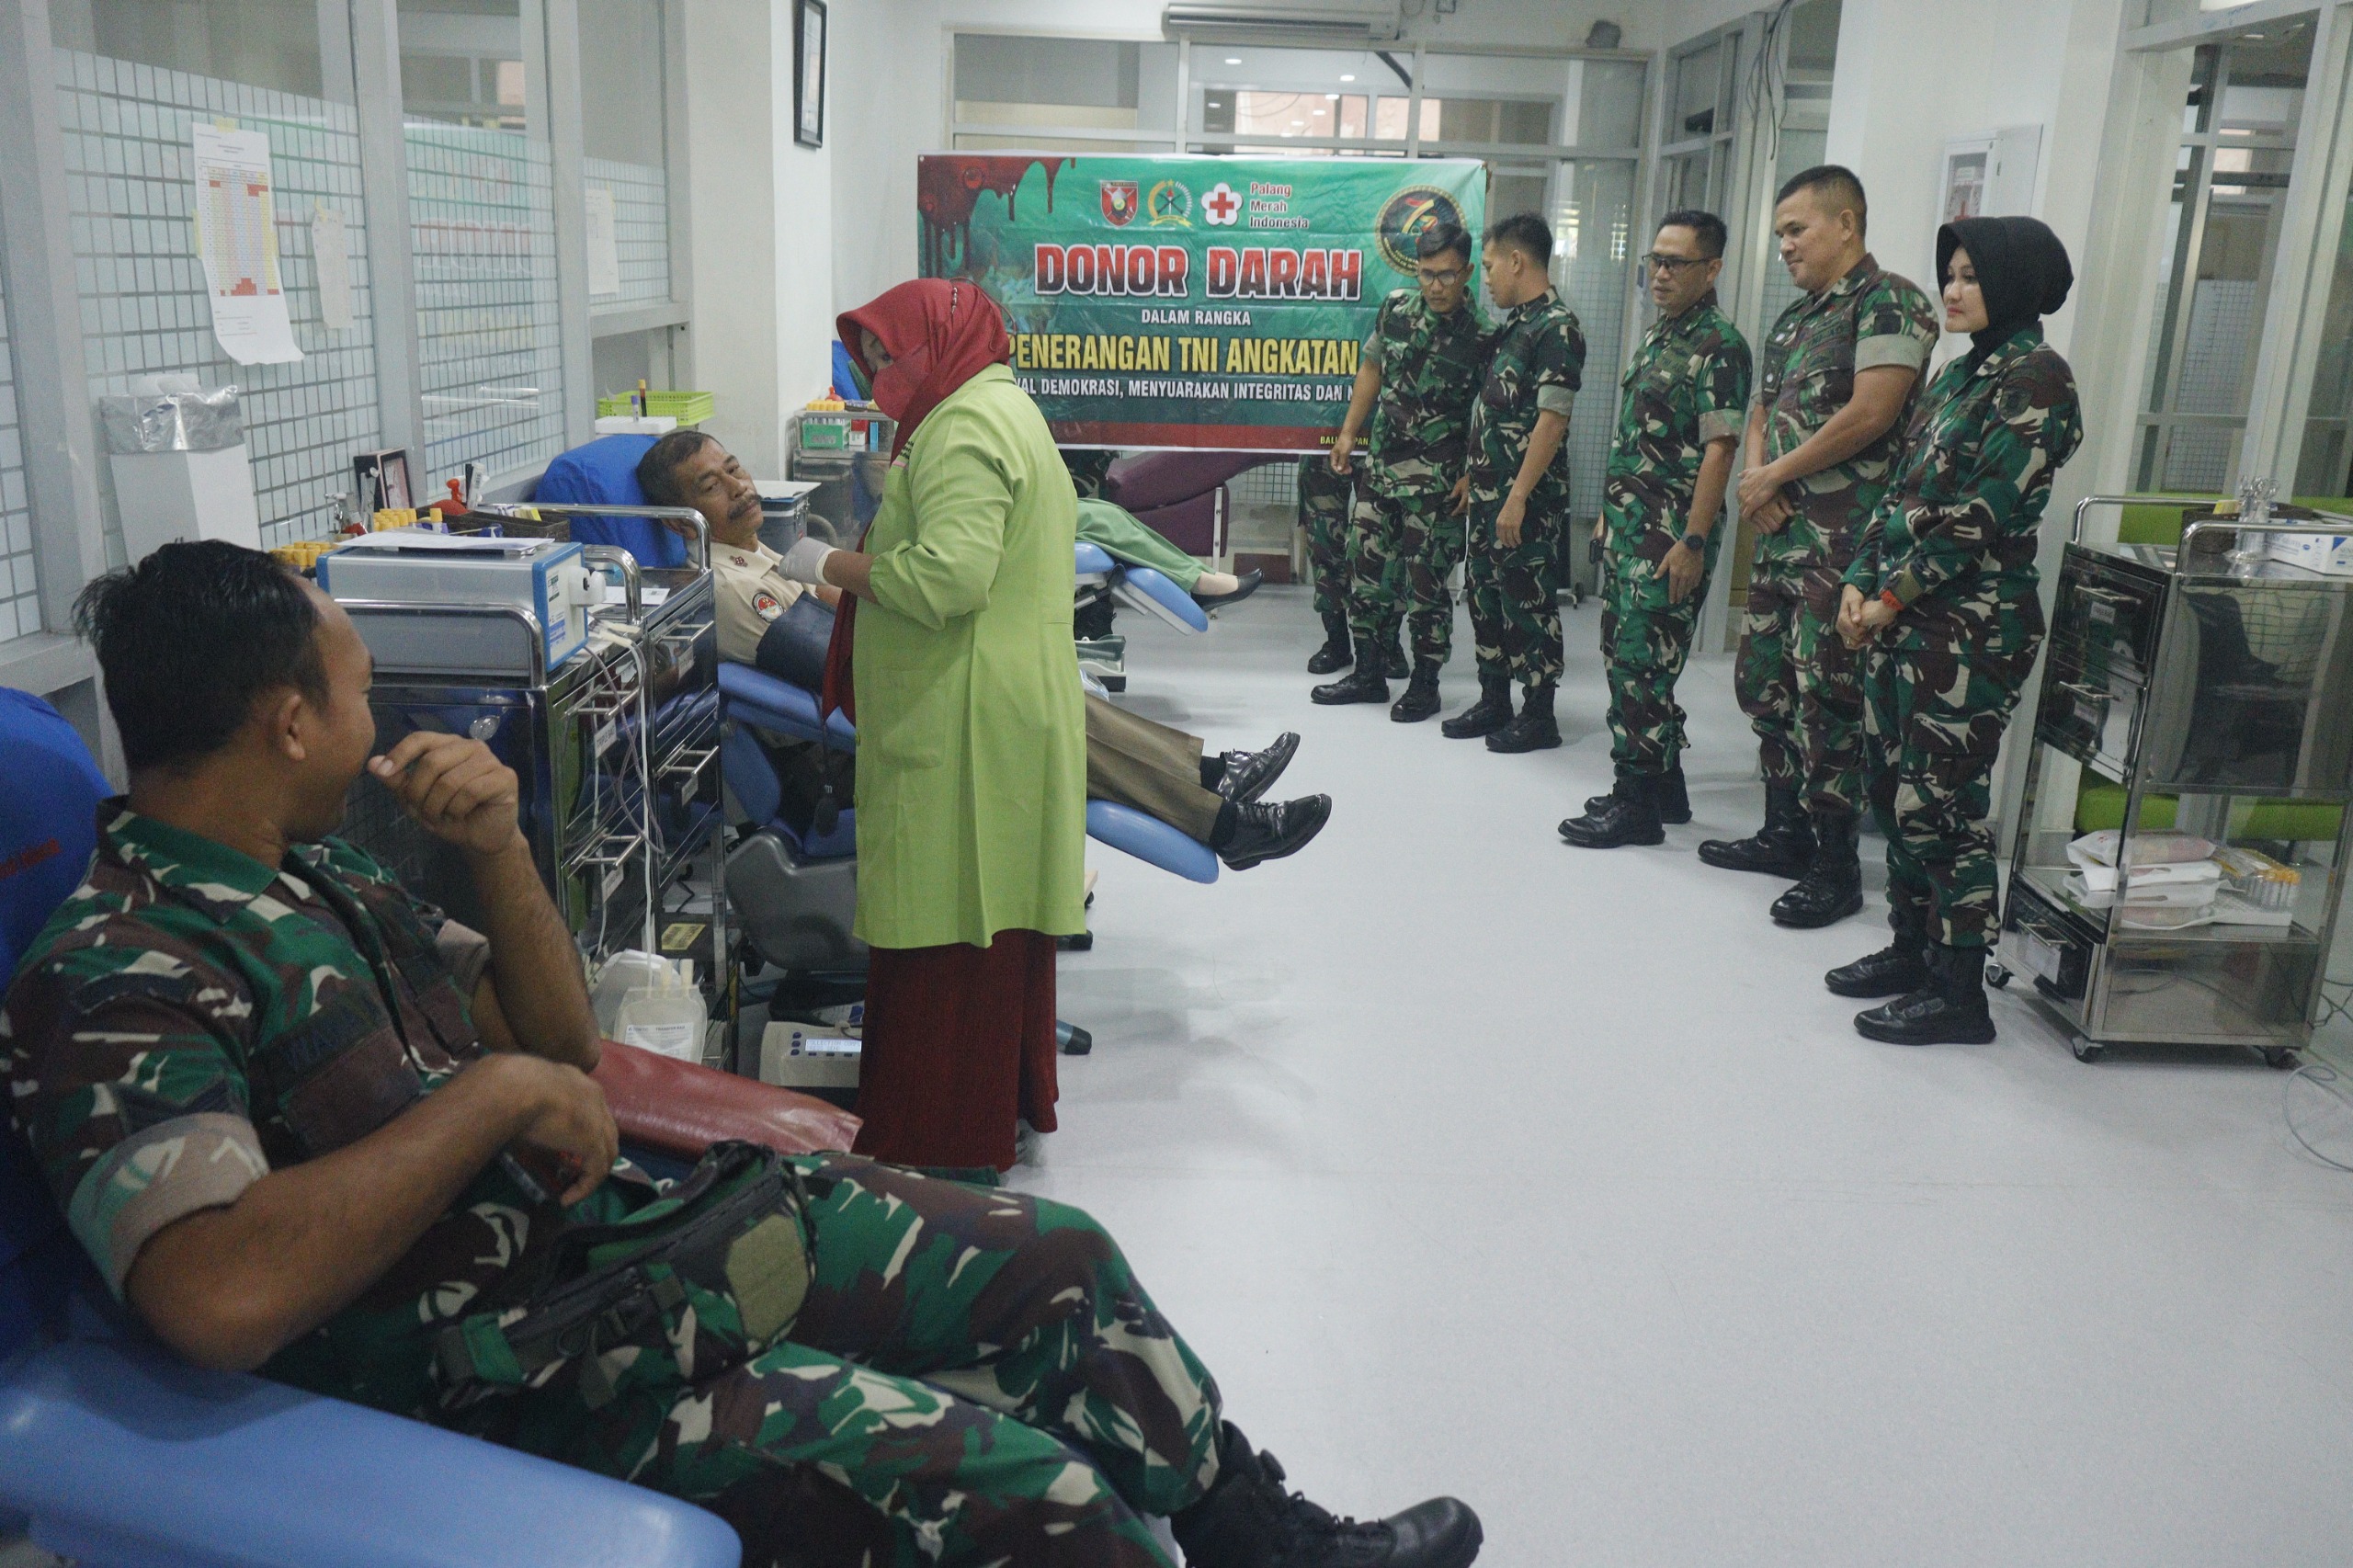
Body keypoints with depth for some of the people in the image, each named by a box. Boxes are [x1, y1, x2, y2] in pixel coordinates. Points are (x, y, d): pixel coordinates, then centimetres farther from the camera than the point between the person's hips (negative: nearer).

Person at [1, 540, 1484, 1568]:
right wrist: (494, 1093, -25)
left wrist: (501, 848, -5)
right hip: (505, 1380, -9)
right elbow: (221, 1293, -34)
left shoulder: (314, 873, 9)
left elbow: (562, 1043, 12)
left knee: (1055, 1259, 5)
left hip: (615, 1229, 9)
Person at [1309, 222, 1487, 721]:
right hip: (1380, 466, 5)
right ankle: (1369, 674, 24)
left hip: (1434, 481, -5)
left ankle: (1425, 685, 14)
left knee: (1426, 582, 1)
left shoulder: (1479, 337, -11)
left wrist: (1472, 475, -15)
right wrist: (1348, 432, 14)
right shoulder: (1397, 308, 3)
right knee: (1368, 570, 11)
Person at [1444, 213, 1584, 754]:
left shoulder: (1556, 328, -14)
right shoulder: (1513, 323, 14)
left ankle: (1539, 715, 8)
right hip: (1490, 491, 9)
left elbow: (1551, 421, -20)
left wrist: (1517, 497, -23)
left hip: (1528, 496, -9)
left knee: (1528, 601, -1)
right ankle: (1494, 702, 24)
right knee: (1486, 593, 14)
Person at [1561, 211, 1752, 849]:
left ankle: (1637, 805, 1)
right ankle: (1664, 787, 25)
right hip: (1627, 525, 10)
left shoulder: (1719, 346, -11)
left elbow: (1718, 449, -17)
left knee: (1641, 663, -8)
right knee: (1621, 654, 13)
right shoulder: (1656, 334, 17)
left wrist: (1693, 541, -22)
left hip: (1671, 533, -9)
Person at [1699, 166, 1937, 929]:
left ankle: (1836, 866, 2)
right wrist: (1756, 478, -1)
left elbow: (1871, 413, -19)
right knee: (1764, 680, 14)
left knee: (1825, 693, -7)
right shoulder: (1795, 316, 19)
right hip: (1780, 529, 9)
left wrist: (1775, 474, -10)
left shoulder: (1889, 300, -8)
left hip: (1841, 537, -9)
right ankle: (1785, 833, 26)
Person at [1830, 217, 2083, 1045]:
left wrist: (1894, 597, -14)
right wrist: (1860, 580, 4)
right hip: (1904, 615, 9)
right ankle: (1912, 948, 28)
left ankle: (1959, 992, 6)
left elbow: (1983, 514, -17)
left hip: (1971, 626, -9)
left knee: (1941, 805, -4)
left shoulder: (2036, 379, -11)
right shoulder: (1959, 372, 16)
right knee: (1892, 787, 13)